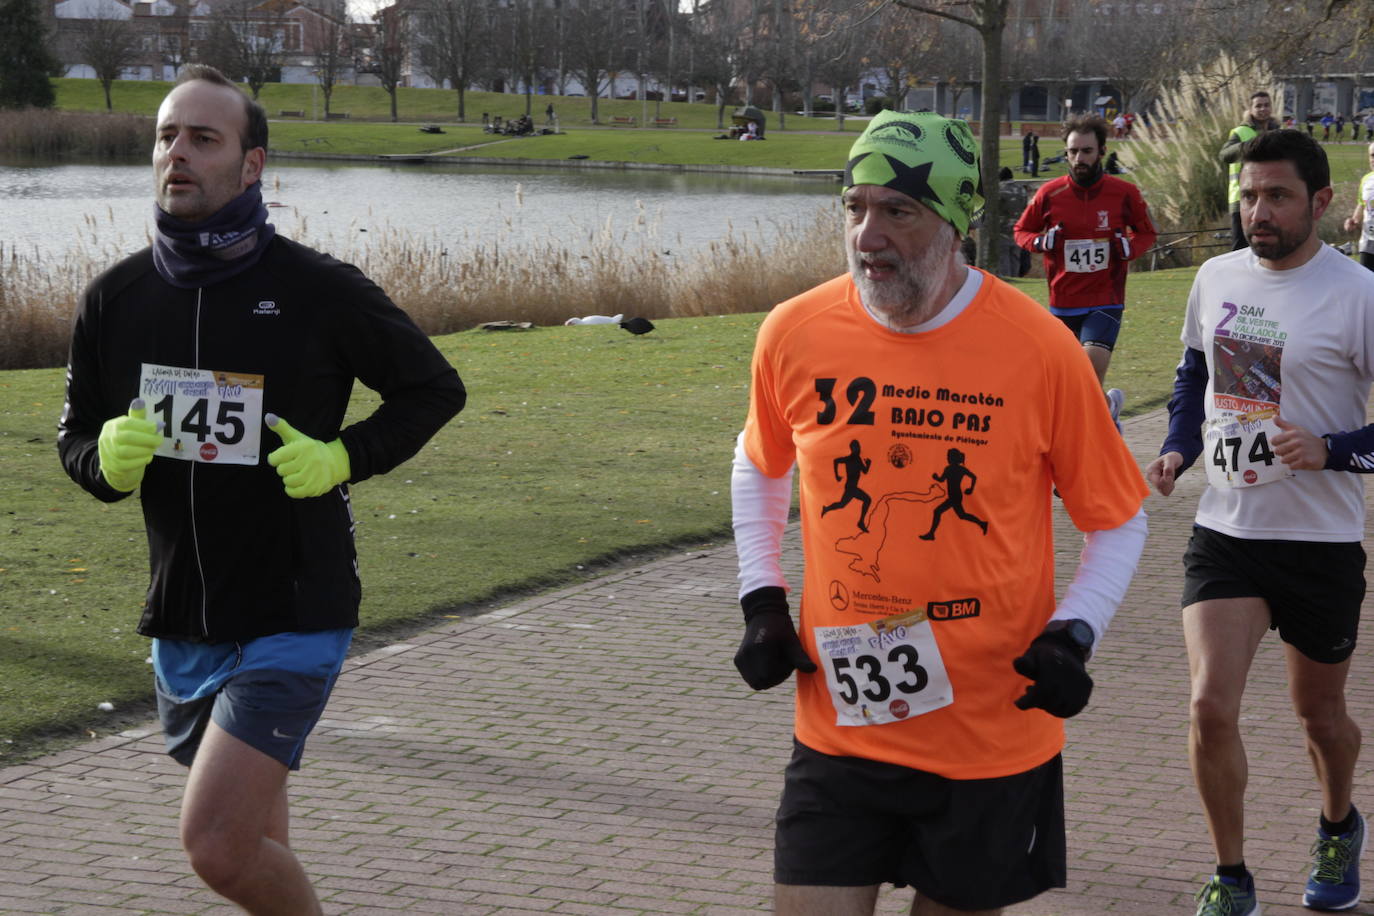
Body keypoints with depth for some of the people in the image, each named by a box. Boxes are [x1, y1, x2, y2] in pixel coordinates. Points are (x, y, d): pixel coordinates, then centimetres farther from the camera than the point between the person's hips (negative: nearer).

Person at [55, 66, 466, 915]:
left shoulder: (320, 292, -11)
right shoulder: (116, 298, 0)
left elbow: (436, 389, 2)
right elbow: (76, 435, 12)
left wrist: (345, 458, -14)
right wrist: (106, 460, -12)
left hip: (294, 616, -5)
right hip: (181, 623, 5)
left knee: (217, 847, -16)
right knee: (256, 847, 18)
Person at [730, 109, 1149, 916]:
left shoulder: (1039, 349, -11)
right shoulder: (795, 334, -4)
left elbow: (1120, 519, 1)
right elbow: (760, 467, 17)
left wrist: (1074, 636, -13)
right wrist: (762, 601, 6)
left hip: (995, 738, -1)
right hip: (840, 724, 1)